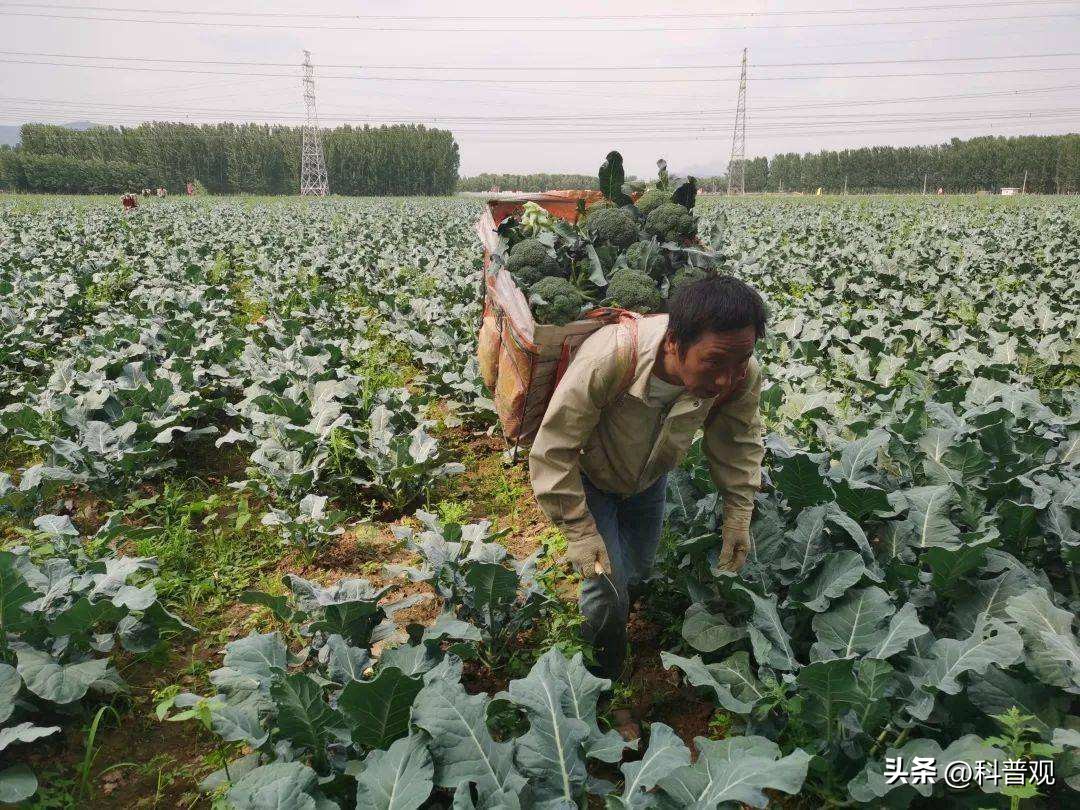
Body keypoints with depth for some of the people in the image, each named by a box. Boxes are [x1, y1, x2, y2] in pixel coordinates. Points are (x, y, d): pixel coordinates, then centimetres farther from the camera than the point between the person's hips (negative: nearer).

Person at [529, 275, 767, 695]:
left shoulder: (741, 373, -31)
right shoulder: (606, 360, -45)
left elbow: (740, 442, -8)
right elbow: (553, 452, -34)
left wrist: (739, 515, -10)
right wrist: (581, 533, -29)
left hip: (648, 479, 5)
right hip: (587, 476, -4)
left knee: (636, 576, 20)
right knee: (608, 589, -11)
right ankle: (601, 679, 20)